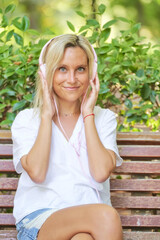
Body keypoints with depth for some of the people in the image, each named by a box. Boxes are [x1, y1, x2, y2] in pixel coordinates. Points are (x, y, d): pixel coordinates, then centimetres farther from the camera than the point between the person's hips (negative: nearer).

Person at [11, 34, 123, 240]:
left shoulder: (103, 119, 15)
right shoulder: (26, 120, 10)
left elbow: (101, 173, -5)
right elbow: (36, 173, -9)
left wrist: (88, 114, 2)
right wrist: (47, 115, -2)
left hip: (90, 219, 1)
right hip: (37, 220, -1)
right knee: (106, 216, -33)